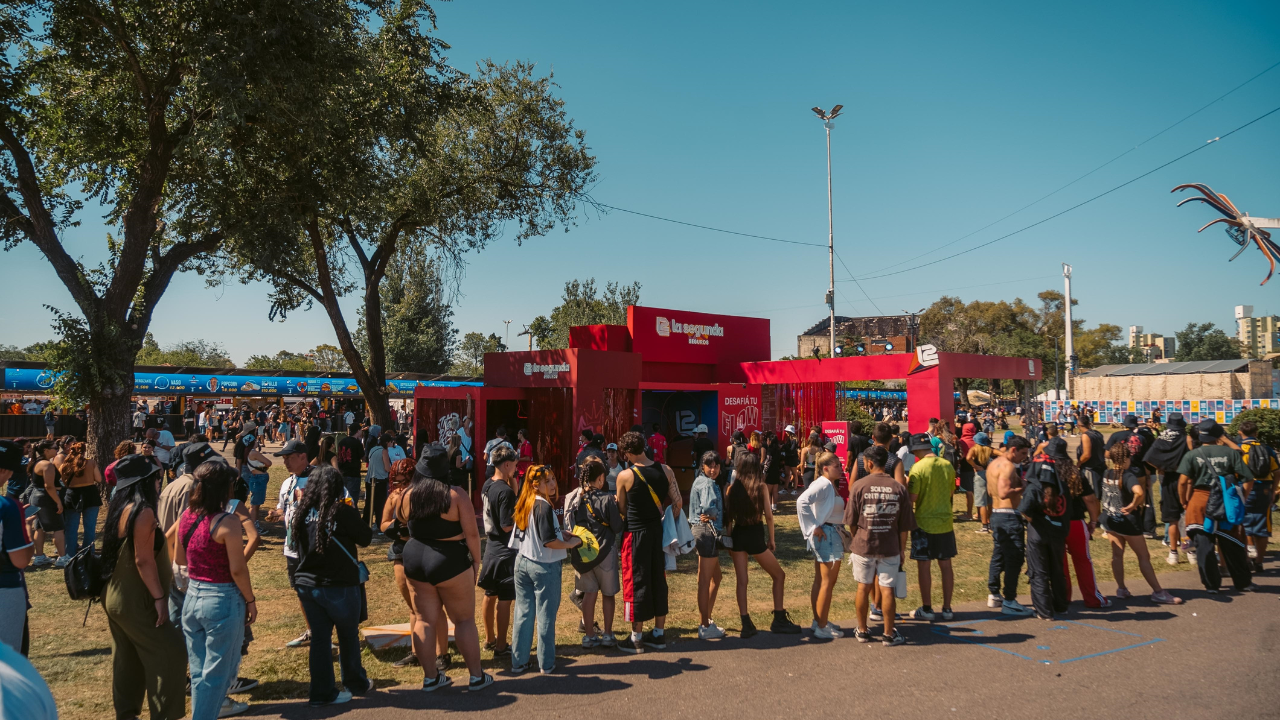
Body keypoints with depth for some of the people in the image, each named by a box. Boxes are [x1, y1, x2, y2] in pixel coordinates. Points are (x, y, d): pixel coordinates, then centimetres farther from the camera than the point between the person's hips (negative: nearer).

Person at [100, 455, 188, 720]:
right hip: (135, 601, -9)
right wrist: (159, 597, -19)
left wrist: (165, 572, 23)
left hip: (116, 597, 9)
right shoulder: (143, 511, -22)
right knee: (169, 653, -3)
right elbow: (143, 560, -23)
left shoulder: (119, 507, 6)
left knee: (127, 658, 17)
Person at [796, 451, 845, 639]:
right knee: (828, 582, -4)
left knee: (820, 581, 16)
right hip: (827, 535, -10)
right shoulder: (823, 484, -18)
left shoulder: (829, 485, 11)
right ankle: (822, 628, 3)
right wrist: (814, 527, -24)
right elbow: (802, 501, -31)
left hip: (832, 534, 10)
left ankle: (818, 621, 25)